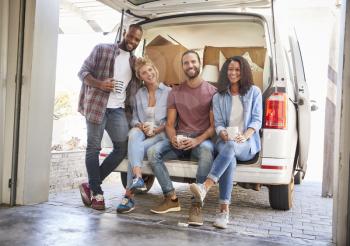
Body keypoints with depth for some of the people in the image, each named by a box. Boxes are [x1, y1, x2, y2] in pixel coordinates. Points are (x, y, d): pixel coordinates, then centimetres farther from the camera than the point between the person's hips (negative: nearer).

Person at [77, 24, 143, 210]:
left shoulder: (135, 61, 18)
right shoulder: (102, 49, 5)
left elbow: (135, 87, 22)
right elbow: (83, 72, 0)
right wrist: (99, 84, -18)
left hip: (118, 109, 5)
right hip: (97, 105, -4)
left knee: (122, 148, -3)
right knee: (94, 148, -1)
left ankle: (91, 185, 11)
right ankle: (97, 192, 11)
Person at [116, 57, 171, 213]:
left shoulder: (168, 92, 3)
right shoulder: (139, 94, 16)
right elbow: (134, 118, 13)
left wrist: (156, 129, -14)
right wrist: (141, 126, -10)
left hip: (161, 135, -3)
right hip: (141, 132, 3)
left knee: (136, 148, -32)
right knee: (133, 133, -35)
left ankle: (129, 196, -32)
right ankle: (137, 177, -49)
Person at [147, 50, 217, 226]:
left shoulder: (212, 91, 2)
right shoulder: (175, 93, 13)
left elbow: (214, 125, -3)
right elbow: (169, 124, 9)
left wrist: (198, 140, -21)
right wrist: (173, 138, -14)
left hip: (202, 139, -3)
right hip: (179, 139, 4)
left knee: (206, 152, -39)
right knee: (153, 152, -23)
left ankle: (196, 205, -31)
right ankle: (171, 198, -16)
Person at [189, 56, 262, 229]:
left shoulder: (254, 92, 10)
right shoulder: (219, 97, 14)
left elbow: (257, 120, 1)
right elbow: (218, 123, 7)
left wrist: (244, 136, -18)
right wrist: (223, 133, -18)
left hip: (248, 144, -1)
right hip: (226, 142, 1)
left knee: (230, 147, -38)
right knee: (230, 158, -36)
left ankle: (205, 188, -49)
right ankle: (224, 211, -38)